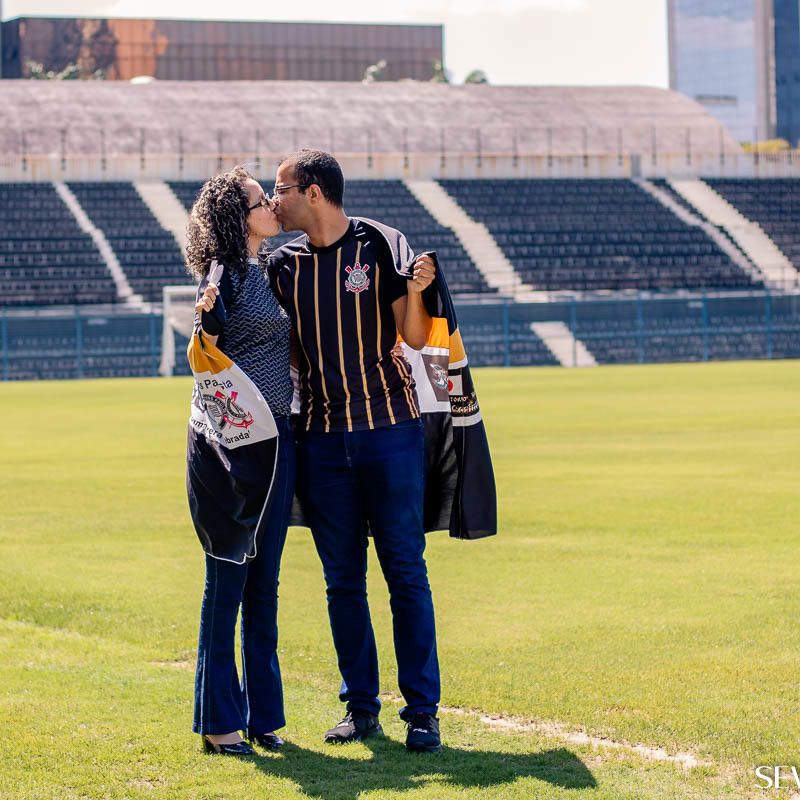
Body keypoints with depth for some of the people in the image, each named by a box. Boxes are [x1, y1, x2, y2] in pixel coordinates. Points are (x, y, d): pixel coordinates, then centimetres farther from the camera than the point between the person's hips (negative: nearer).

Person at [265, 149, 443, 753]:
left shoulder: (381, 247, -5)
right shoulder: (283, 263, 7)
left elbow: (416, 337, -4)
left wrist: (415, 292, -24)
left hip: (390, 430, -4)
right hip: (321, 437, 4)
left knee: (406, 572, -2)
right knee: (342, 579, 7)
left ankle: (423, 711, 2)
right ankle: (361, 708, 16)